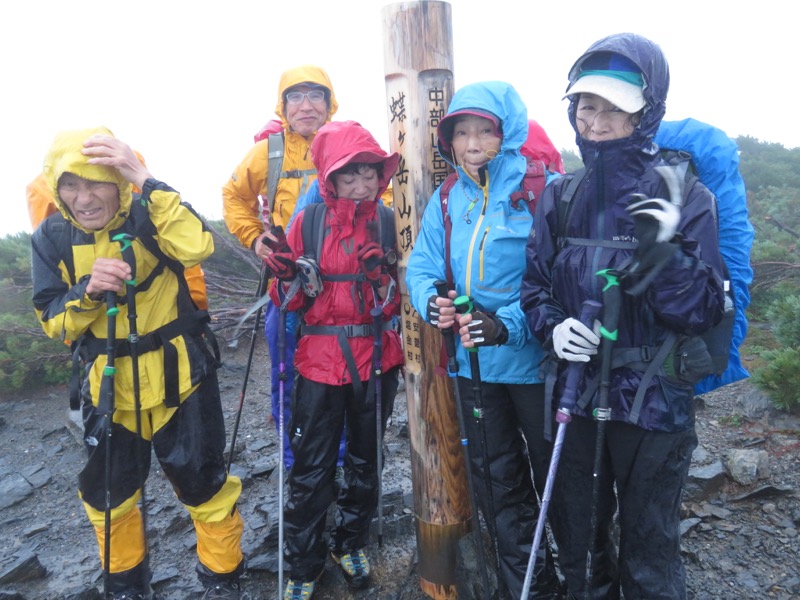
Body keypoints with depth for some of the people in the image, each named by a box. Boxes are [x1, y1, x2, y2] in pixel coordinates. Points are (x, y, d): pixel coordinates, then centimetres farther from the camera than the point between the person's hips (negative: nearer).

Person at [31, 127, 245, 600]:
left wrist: (145, 180, -35)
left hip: (178, 380, -3)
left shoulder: (147, 216, -12)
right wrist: (88, 291, -24)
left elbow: (197, 247, -33)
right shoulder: (52, 238, -3)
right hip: (109, 388, 4)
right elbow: (53, 322, -3)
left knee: (204, 486, 7)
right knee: (107, 493, 18)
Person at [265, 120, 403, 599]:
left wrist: (384, 280, -21)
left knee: (366, 462, 18)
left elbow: (396, 303, -1)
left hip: (377, 360, 2)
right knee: (312, 470, 7)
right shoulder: (309, 221, -3)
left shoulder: (390, 222, -1)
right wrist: (290, 278, -21)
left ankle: (351, 543, 42)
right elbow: (290, 300, 0)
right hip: (321, 361, -1)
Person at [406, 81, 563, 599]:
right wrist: (432, 302, -18)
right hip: (473, 363, 5)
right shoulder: (448, 199, 3)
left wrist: (508, 324, -32)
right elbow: (421, 267, 3)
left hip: (536, 361, -5)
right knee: (496, 482, 18)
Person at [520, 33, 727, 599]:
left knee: (649, 554, 15)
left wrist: (663, 251, -28)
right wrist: (553, 325, -14)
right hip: (578, 394, 4)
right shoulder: (561, 197, 1)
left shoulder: (683, 197, -9)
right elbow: (535, 284, 6)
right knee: (577, 540, 22)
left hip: (655, 402, -3)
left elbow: (703, 310, -11)